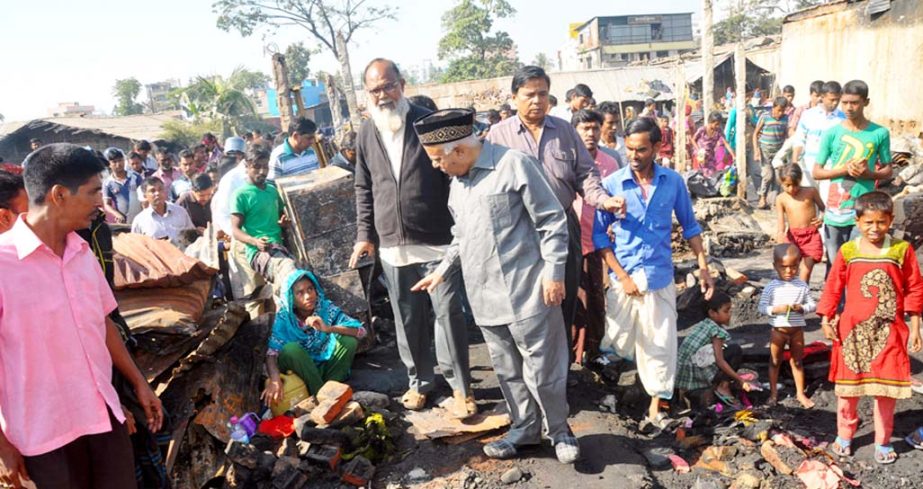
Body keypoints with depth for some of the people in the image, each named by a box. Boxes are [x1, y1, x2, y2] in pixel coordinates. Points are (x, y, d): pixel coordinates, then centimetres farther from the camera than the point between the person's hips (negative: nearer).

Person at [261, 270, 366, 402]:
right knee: (291, 349, -31)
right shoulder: (284, 317, -14)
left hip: (328, 368, 1)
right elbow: (271, 351, -24)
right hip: (300, 372, -1)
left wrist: (328, 328, -36)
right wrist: (275, 379, -45)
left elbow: (360, 331, -20)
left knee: (348, 340, -23)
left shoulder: (326, 308, -11)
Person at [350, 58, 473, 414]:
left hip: (438, 241, -3)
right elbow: (364, 190, 15)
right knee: (408, 320, 12)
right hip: (392, 246, 4)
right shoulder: (366, 134, 9)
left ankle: (460, 385, 14)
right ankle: (419, 381, 29)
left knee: (448, 314, 0)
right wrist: (365, 234, 9)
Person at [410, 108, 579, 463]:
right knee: (507, 370, 15)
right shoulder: (456, 182, 13)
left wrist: (553, 272, -13)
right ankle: (525, 428, 32)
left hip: (526, 291, -7)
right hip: (485, 296, 7)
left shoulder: (513, 164, -10)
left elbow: (552, 221, -10)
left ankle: (560, 430, 24)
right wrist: (443, 269, 17)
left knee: (541, 369, 3)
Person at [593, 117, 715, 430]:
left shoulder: (673, 181, -1)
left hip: (660, 278, 1)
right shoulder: (612, 184, -7)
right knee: (619, 345, 8)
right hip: (624, 278, -1)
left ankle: (655, 409, 20)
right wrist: (622, 276, -10)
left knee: (661, 345, 5)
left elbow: (689, 225, 10)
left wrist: (703, 267, 4)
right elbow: (599, 235, -4)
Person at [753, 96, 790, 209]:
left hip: (779, 151, 3)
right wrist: (756, 150, -11)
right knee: (767, 175, -10)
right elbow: (756, 134, -4)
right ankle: (762, 198, 7)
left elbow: (785, 135, 12)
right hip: (765, 150, -3)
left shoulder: (785, 118, 0)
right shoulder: (764, 117, -10)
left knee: (777, 177, 2)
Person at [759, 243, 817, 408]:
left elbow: (812, 305, 1)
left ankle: (800, 393, 26)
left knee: (797, 361, 14)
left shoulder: (802, 285, -2)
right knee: (775, 362, 11)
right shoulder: (772, 287, -8)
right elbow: (762, 307, -8)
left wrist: (801, 308, -18)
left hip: (797, 329, 1)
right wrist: (776, 309, -24)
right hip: (778, 330, -1)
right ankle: (773, 392, 23)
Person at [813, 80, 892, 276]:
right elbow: (817, 172, 2)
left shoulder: (880, 133, 0)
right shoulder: (831, 133, 0)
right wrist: (844, 170, -14)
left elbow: (887, 170, 8)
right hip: (835, 210, 1)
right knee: (834, 265, 8)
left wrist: (869, 173, -13)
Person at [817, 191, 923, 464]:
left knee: (886, 387, 7)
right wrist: (826, 319, -2)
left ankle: (883, 442, 23)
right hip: (853, 329, 1)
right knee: (848, 384, 11)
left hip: (888, 331, 0)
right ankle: (844, 435, 28)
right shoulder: (847, 251, -4)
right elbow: (833, 287, 2)